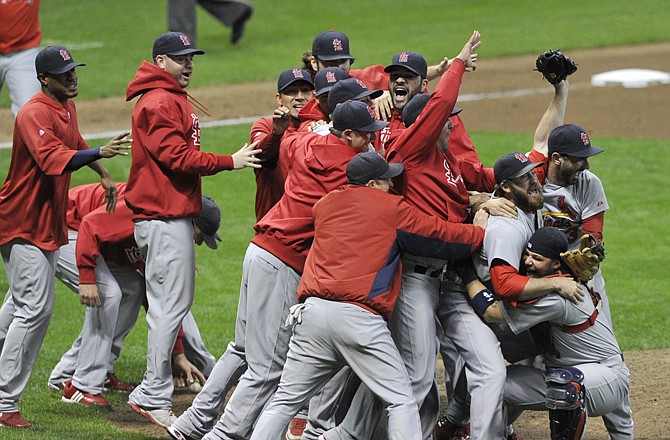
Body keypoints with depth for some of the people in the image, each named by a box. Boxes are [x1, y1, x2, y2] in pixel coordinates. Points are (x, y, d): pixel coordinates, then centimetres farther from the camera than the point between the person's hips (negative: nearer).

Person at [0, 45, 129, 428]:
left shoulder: (67, 107, 8)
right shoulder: (34, 114, -22)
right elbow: (53, 159, -38)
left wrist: (105, 177, 28)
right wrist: (100, 153, -47)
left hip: (49, 220, 10)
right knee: (35, 308, -12)